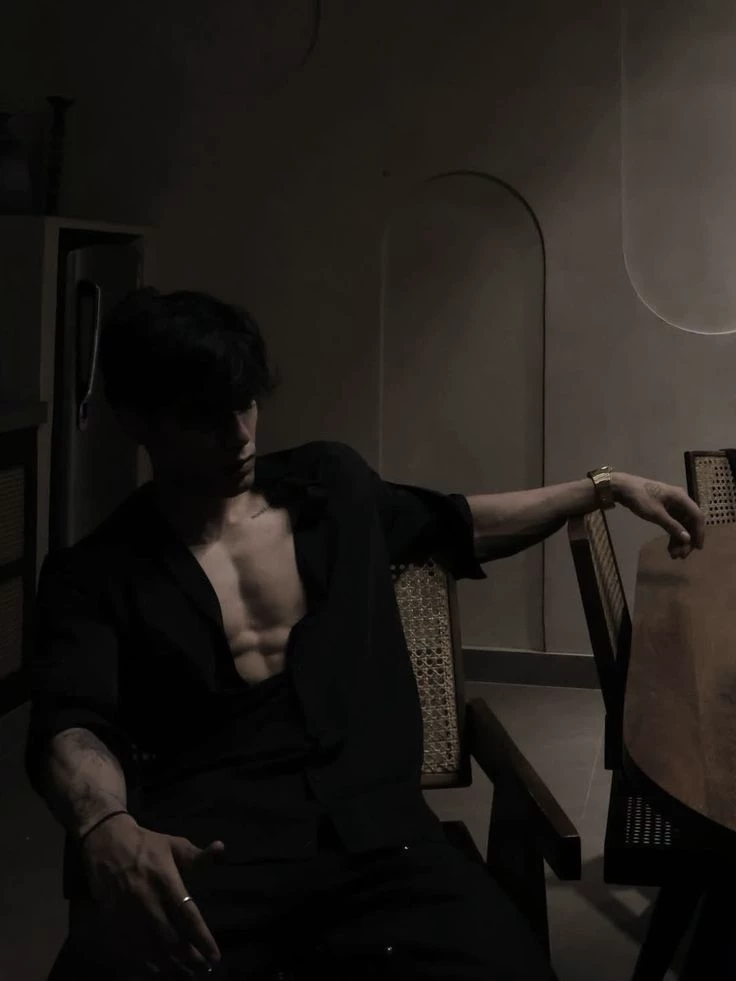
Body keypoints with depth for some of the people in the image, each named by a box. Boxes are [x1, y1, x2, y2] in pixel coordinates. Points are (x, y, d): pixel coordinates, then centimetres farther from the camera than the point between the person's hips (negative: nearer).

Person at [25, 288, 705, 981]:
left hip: (371, 828, 3)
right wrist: (108, 832, -34)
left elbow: (453, 524, 38)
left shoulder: (332, 484, 19)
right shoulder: (94, 575, 6)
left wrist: (604, 487, 36)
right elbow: (72, 727, -11)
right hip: (204, 847, -2)